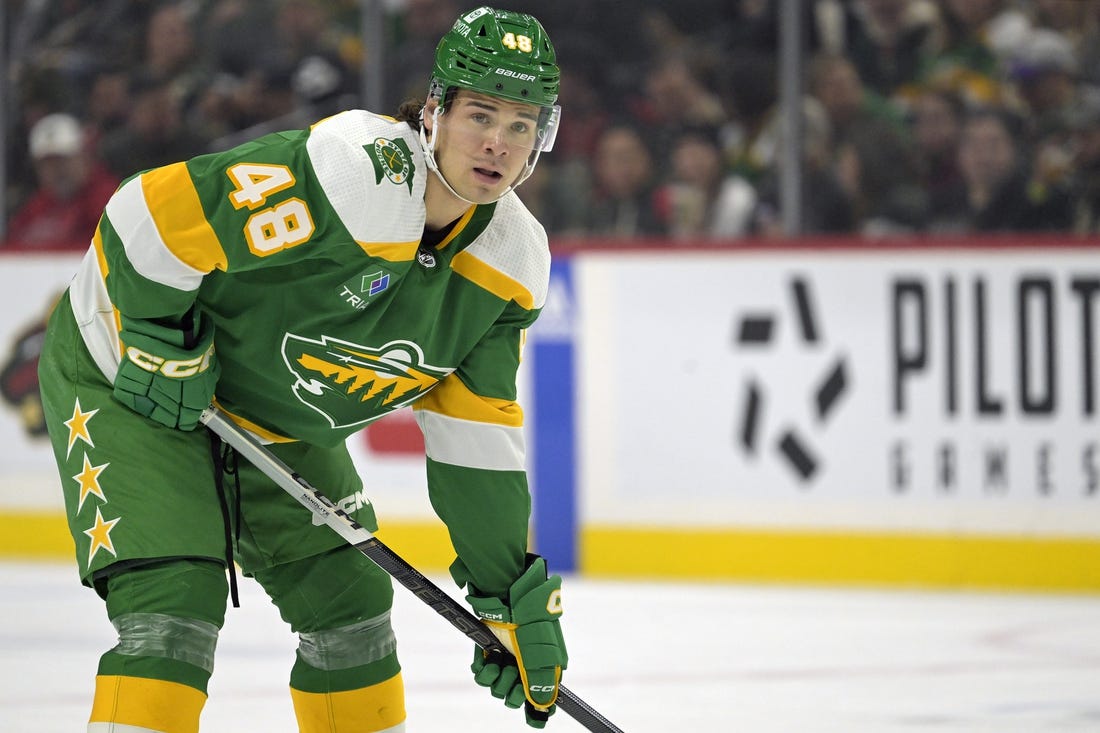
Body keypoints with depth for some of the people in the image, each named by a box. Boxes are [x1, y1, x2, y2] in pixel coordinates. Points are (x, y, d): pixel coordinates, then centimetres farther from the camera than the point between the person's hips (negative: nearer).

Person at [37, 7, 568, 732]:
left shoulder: (512, 264, -8)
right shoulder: (353, 177, -34)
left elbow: (476, 445, 0)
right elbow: (150, 216, -32)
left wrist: (513, 595, -2)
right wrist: (160, 346, -23)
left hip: (273, 418, 8)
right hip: (125, 376, -8)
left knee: (349, 599, 9)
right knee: (176, 603, -20)